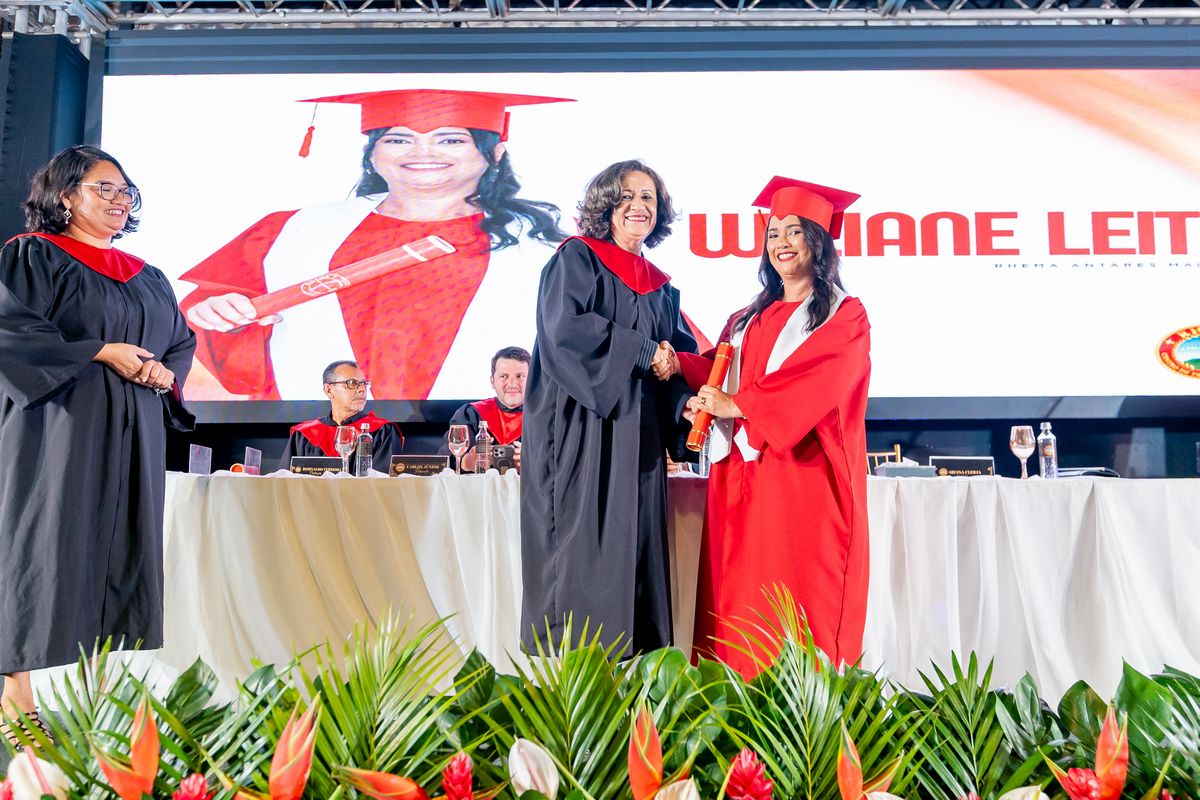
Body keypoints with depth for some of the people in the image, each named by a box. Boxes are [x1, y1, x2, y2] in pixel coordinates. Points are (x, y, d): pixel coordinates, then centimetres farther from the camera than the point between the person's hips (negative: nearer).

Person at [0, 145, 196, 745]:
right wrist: (102, 352, -15)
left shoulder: (148, 278, 19)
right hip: (60, 425, -5)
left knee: (121, 548, 3)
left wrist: (164, 372, -4)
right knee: (51, 543, -6)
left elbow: (181, 342, 18)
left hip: (134, 434, 5)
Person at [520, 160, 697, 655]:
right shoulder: (577, 259, 2)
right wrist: (645, 352, -11)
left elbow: (682, 355, 14)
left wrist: (685, 402, -7)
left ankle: (629, 659, 9)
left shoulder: (661, 287, 20)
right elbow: (565, 327, -15)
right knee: (581, 544, -7)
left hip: (636, 434, 6)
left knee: (634, 543, 3)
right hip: (579, 426, -6)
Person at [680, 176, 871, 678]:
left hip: (804, 474, -5)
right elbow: (719, 372, 15)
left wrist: (738, 405, -16)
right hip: (741, 472, 5)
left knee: (800, 601, -7)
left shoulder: (845, 315, 4)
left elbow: (818, 383, -11)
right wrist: (678, 363, -5)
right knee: (740, 600, 3)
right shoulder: (750, 318, 22)